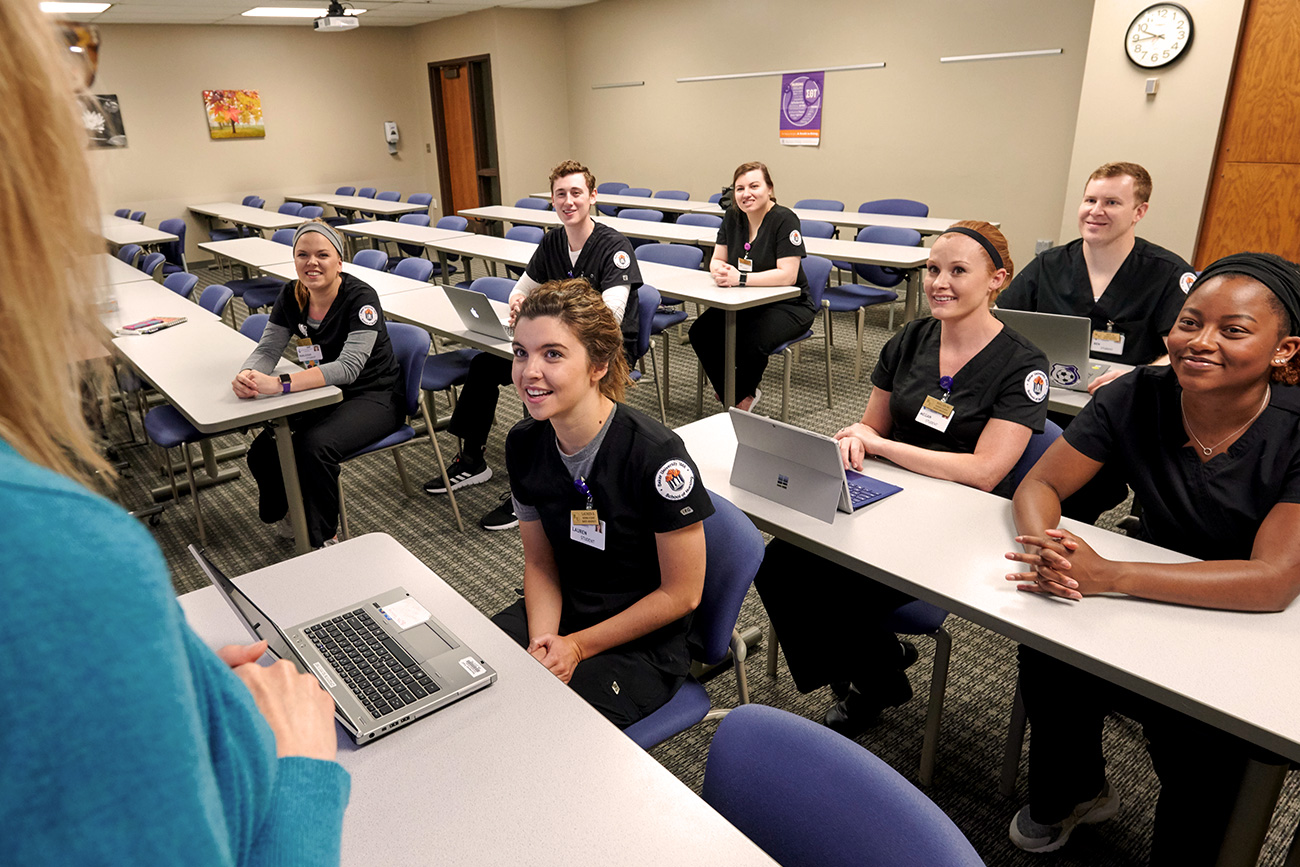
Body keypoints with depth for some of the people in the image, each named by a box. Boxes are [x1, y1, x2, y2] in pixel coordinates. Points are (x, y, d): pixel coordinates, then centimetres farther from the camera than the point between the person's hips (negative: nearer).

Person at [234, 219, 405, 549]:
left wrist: (279, 384, -43)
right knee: (263, 451, -13)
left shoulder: (361, 297, -21)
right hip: (325, 394, 6)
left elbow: (348, 367, -32)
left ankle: (321, 540, -10)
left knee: (314, 446, -32)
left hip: (374, 396, -6)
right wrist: (248, 376, -27)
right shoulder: (292, 295, -1)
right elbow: (268, 349, -2)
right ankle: (285, 513, 19)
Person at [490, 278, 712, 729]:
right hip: (560, 614, 5)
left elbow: (682, 594, -17)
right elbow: (540, 563, 4)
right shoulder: (524, 444, -6)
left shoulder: (655, 455, -25)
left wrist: (577, 647, -14)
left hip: (642, 645, -5)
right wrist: (541, 641, -14)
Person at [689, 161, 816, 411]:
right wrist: (720, 270, -18)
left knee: (751, 342, -32)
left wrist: (740, 278, -29)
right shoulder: (733, 217, 4)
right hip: (744, 302, 6)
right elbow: (716, 260, 8)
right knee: (701, 332, -16)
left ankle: (738, 398, -1)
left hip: (787, 306, -6)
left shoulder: (785, 220, -16)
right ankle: (742, 398, 0)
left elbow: (787, 275, -23)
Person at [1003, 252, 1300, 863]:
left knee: (1197, 734, -27)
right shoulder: (1138, 397, -11)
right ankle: (1074, 794, 11)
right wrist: (1043, 546, -33)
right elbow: (1039, 485, -9)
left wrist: (1108, 576, -39)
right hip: (1157, 607, 3)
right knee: (1047, 653, -20)